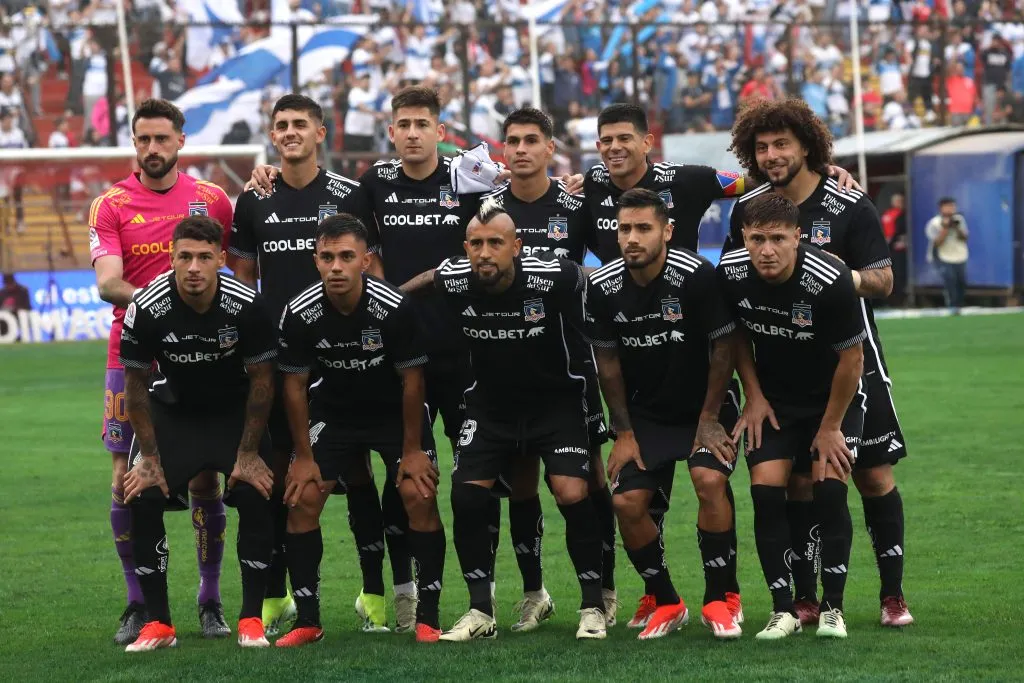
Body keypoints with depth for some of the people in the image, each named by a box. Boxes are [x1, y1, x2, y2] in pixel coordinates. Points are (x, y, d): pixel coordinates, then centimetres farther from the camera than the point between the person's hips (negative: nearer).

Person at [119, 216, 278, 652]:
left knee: (257, 497, -19)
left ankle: (252, 619, -6)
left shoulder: (246, 305, -25)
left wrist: (249, 453, -11)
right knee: (141, 498, -16)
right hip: (172, 408, 1)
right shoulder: (146, 309, -24)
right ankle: (158, 623, -5)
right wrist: (150, 456, -9)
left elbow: (261, 379, -12)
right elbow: (136, 384, -9)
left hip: (234, 410, -1)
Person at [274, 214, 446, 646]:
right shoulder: (299, 315, -21)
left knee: (420, 495, -17)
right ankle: (307, 621, 1)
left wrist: (412, 449, -10)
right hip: (333, 411, 2)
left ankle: (428, 617, -4)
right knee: (301, 498, -9)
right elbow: (294, 384, -7)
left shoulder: (394, 308, -27)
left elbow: (411, 379, -14)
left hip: (394, 409, -2)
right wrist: (304, 456, -5)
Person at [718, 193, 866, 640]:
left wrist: (830, 427, -11)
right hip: (773, 398, 3)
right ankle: (783, 610, -3)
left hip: (833, 396, -3)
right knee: (766, 488, -12)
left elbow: (851, 358, -18)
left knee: (829, 488, -16)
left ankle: (832, 608, -1)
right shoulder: (731, 273, -18)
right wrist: (753, 395, 0)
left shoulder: (830, 281, -31)